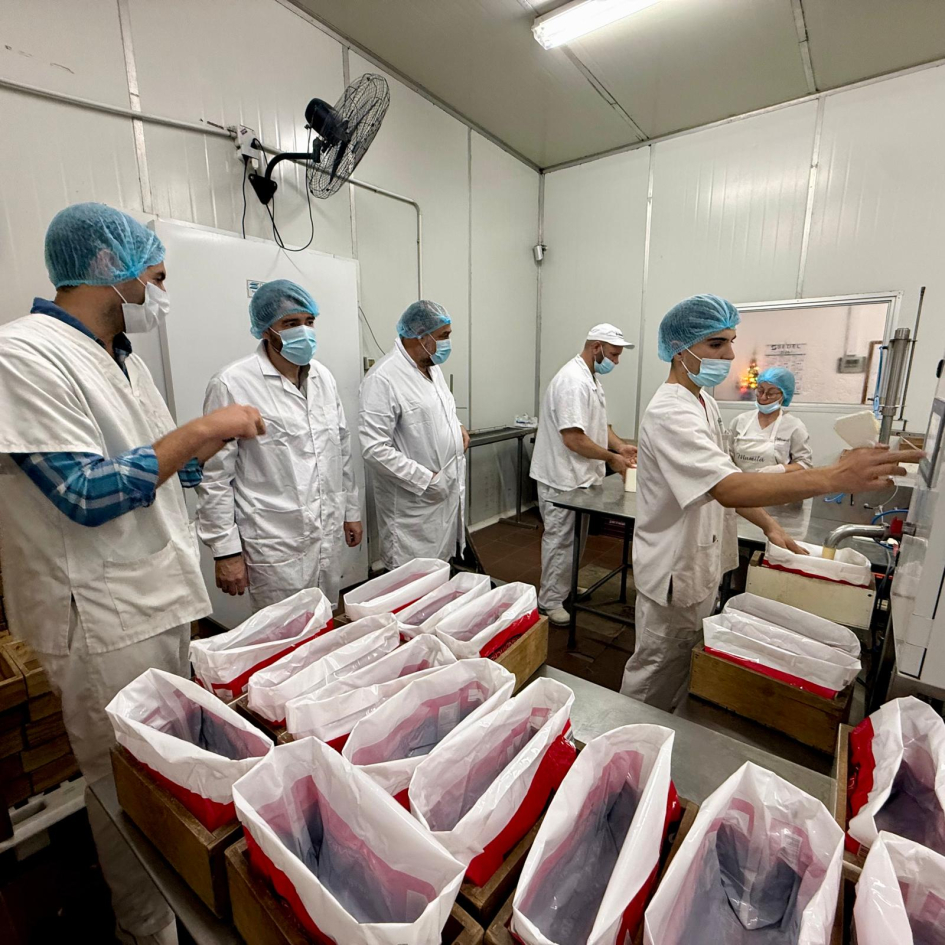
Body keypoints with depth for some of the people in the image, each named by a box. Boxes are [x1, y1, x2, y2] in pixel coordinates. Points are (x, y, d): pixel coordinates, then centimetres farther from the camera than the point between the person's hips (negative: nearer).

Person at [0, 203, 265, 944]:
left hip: (163, 598, 9)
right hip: (106, 620, -8)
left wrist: (222, 433, 6)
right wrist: (200, 428, -20)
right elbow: (87, 496, -23)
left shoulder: (124, 361, 11)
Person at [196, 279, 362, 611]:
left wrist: (351, 510, 15)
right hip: (275, 547, -5)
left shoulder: (323, 377, 7)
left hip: (329, 538, 6)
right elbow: (215, 477, -9)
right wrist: (225, 550, -8)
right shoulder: (232, 384, -11)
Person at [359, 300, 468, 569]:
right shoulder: (383, 378, -19)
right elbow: (374, 449, -23)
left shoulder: (432, 366, 9)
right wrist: (426, 480, -21)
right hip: (413, 505, -8)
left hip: (449, 493, 8)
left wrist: (457, 426, 5)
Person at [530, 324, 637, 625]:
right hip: (563, 478, -11)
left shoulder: (591, 377, 12)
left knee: (573, 540, 21)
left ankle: (566, 589, 38)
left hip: (579, 476, 11)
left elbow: (598, 423, 19)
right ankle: (549, 602, 16)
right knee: (561, 540, 1)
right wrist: (610, 458, -17)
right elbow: (572, 437, -27)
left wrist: (619, 445, 3)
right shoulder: (573, 381, -22)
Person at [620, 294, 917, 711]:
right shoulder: (669, 412, -25)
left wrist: (768, 525, 5)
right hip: (673, 571, -10)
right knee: (656, 673, 9)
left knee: (684, 663, 25)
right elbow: (727, 488, -37)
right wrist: (833, 477, -42)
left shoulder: (704, 403, 7)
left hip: (702, 565, 10)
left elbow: (721, 479, 14)